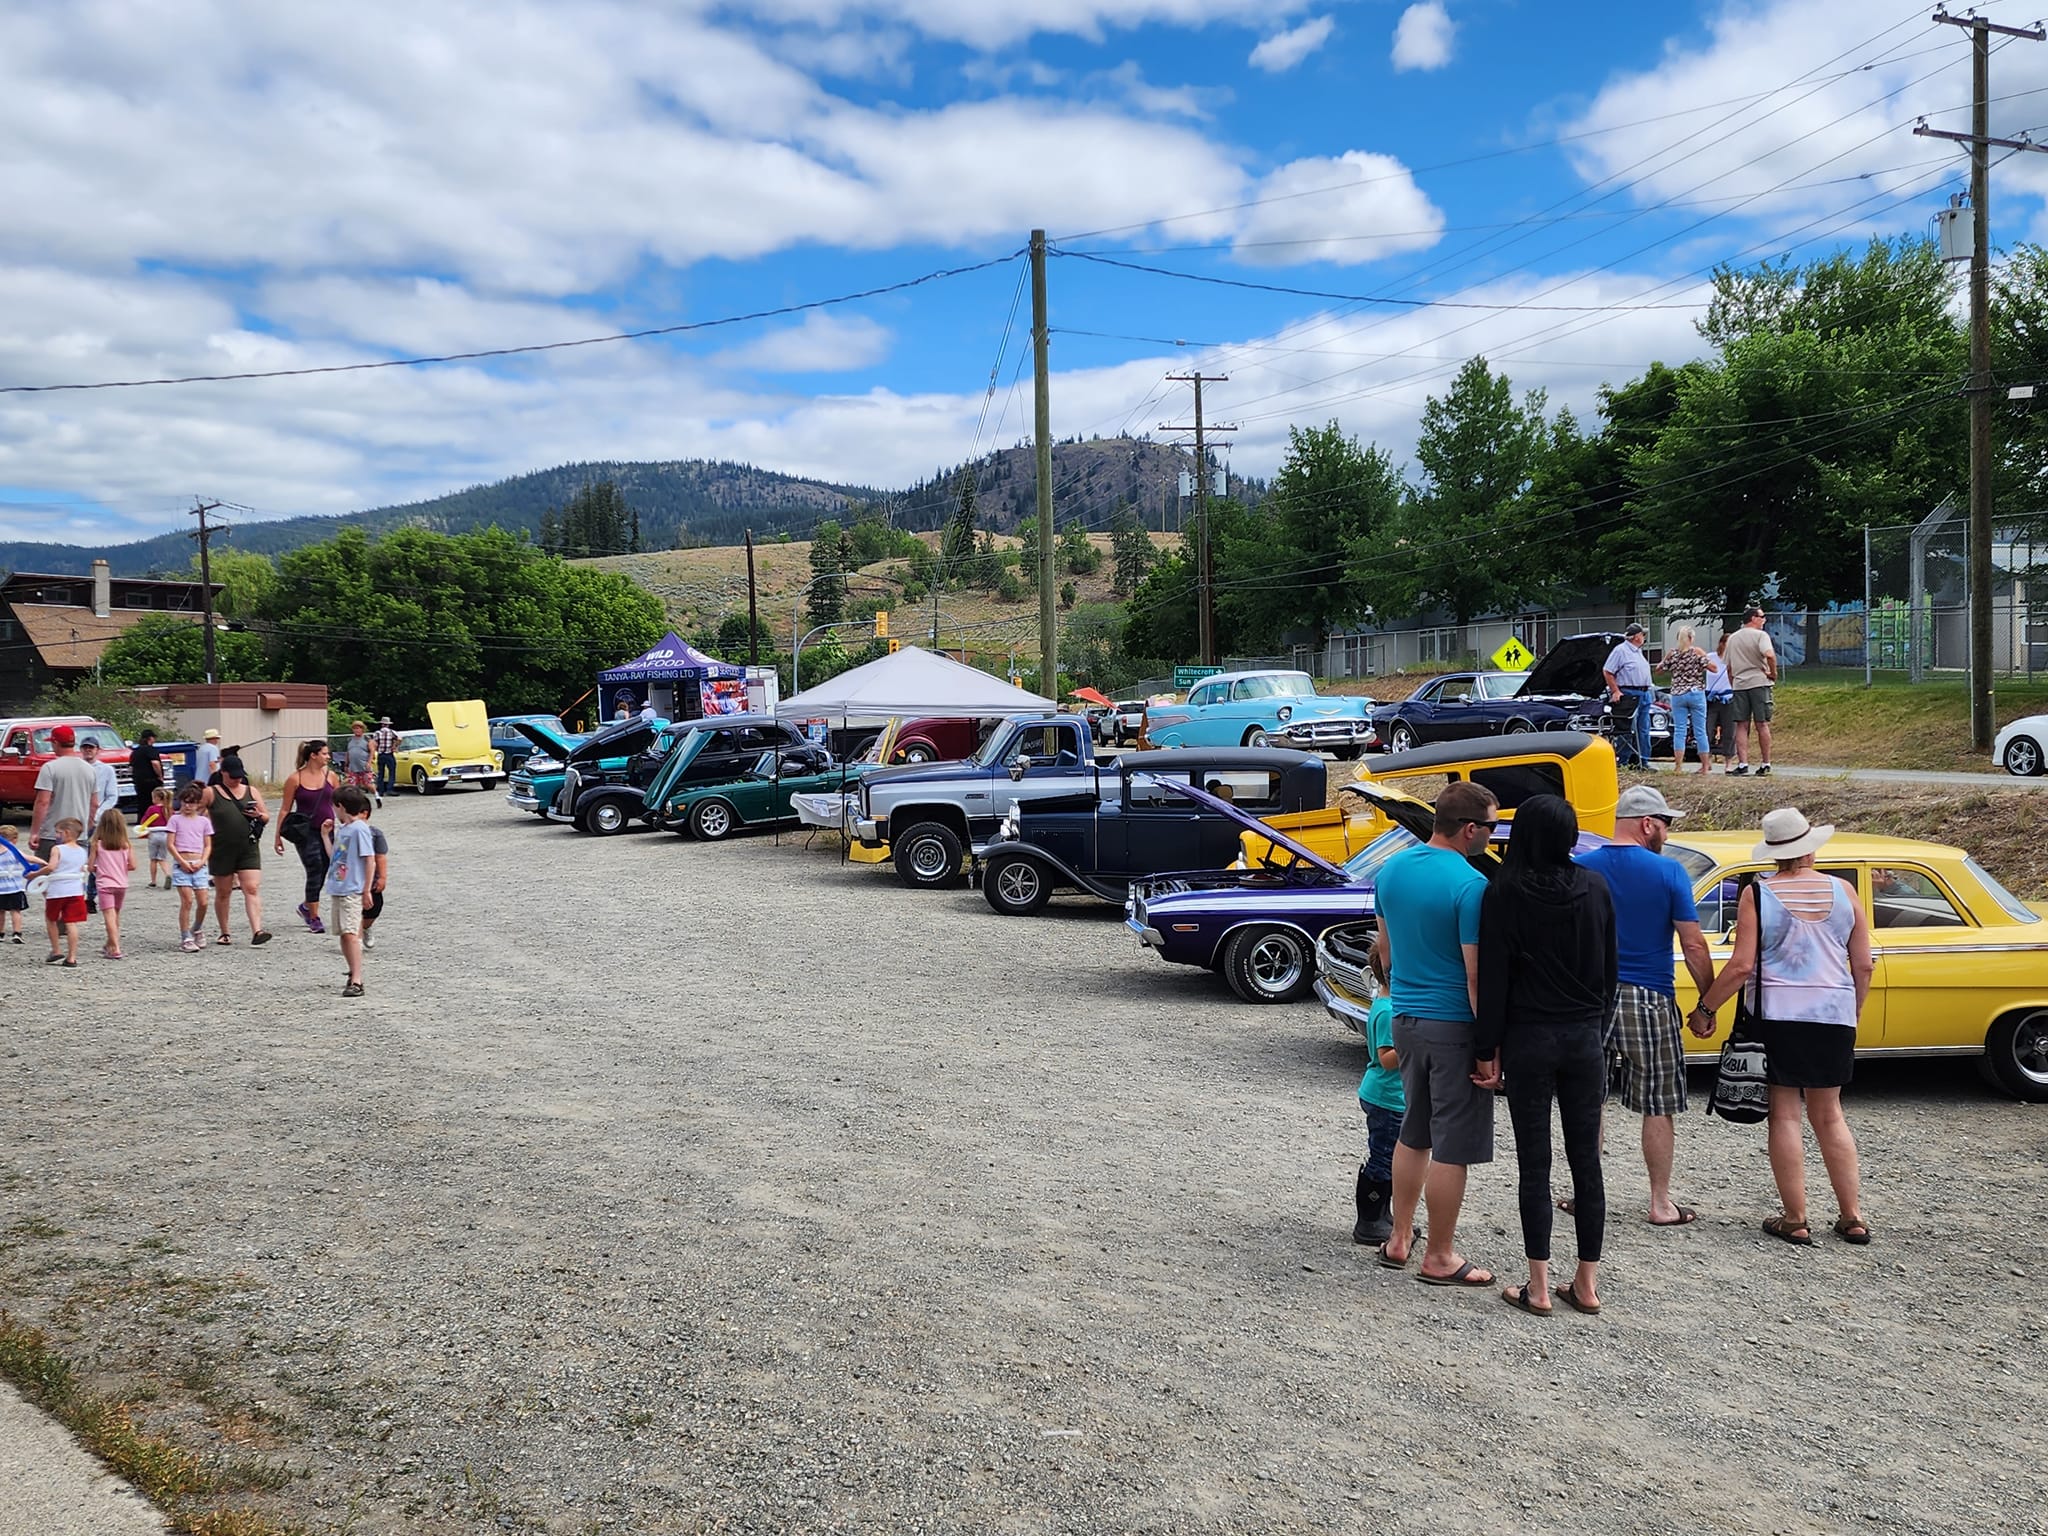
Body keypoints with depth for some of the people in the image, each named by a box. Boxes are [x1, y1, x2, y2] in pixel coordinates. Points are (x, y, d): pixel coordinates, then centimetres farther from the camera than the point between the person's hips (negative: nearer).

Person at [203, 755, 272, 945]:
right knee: (223, 893, 9)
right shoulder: (211, 793, 0)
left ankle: (256, 931, -19)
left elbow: (266, 816, 13)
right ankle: (224, 933, 23)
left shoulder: (251, 791, 9)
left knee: (252, 889, -11)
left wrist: (259, 815, -8)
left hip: (248, 849, 1)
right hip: (222, 850, -1)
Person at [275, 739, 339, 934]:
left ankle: (306, 906, 32)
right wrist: (277, 835, 0)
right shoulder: (295, 779, -5)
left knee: (322, 873, 6)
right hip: (305, 831, -4)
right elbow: (285, 809, 0)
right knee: (315, 871, -8)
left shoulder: (330, 775, 4)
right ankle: (314, 918, 3)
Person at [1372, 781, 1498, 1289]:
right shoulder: (1470, 885, -19)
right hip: (1454, 1025, -7)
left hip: (1405, 1018, 7)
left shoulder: (1393, 869, 4)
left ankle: (1399, 1240, 28)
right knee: (1452, 1146, 4)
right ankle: (1440, 1257, 13)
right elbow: (1476, 974, -18)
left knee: (1413, 1133, 20)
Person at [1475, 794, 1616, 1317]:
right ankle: (1587, 1284, 17)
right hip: (1585, 1038, 4)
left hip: (1529, 1039, -3)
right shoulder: (1594, 888, 1)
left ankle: (1539, 1288, 6)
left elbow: (1493, 976, -10)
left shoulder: (1505, 893, -11)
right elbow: (1609, 968, 8)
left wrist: (1487, 1048, -4)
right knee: (1586, 1160, 10)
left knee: (1534, 1163, 3)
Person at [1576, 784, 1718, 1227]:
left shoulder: (1581, 868, 1)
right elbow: (1694, 946, -7)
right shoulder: (1669, 872, -7)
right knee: (1659, 1107, 9)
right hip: (1649, 1002, -3)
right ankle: (1661, 1204, 16)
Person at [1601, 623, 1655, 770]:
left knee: (1644, 731, 8)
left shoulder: (1639, 651, 19)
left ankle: (1643, 762, 12)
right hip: (1629, 695, -9)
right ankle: (1623, 762, -3)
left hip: (1645, 694, 9)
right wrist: (1615, 692, -15)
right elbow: (1607, 671, -12)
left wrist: (1649, 691, 19)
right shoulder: (1621, 650, -9)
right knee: (1628, 731, -7)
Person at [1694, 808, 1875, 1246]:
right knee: (1829, 1115, 15)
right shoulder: (1843, 892, 1)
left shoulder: (1757, 894, -8)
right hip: (1834, 1015, 3)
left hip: (1777, 1017, -3)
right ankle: (1853, 1217, 19)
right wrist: (1853, 1014, 19)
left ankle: (1795, 1219, 8)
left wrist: (1706, 1007, -2)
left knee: (1785, 1115, 4)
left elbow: (1742, 966, -13)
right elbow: (1864, 965, 5)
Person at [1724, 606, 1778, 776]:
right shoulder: (1761, 635, -4)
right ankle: (1765, 764, 5)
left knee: (1742, 726, 4)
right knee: (1762, 724, 2)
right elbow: (1770, 655, -23)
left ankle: (1742, 763, -3)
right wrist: (1774, 673, -9)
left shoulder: (1732, 638, 14)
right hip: (1759, 682, -4)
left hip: (1739, 684, 4)